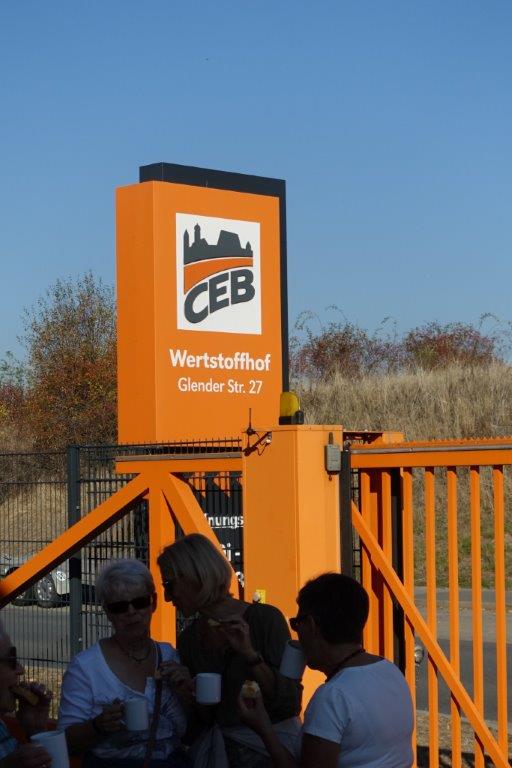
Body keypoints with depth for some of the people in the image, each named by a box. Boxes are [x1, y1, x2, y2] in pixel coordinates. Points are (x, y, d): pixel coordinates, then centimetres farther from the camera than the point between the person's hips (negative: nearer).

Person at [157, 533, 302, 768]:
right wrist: (188, 690, -10)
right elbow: (206, 721, 9)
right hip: (228, 747, 4)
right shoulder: (188, 639, 4)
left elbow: (292, 704, -12)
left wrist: (250, 654, -22)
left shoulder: (266, 619, -9)